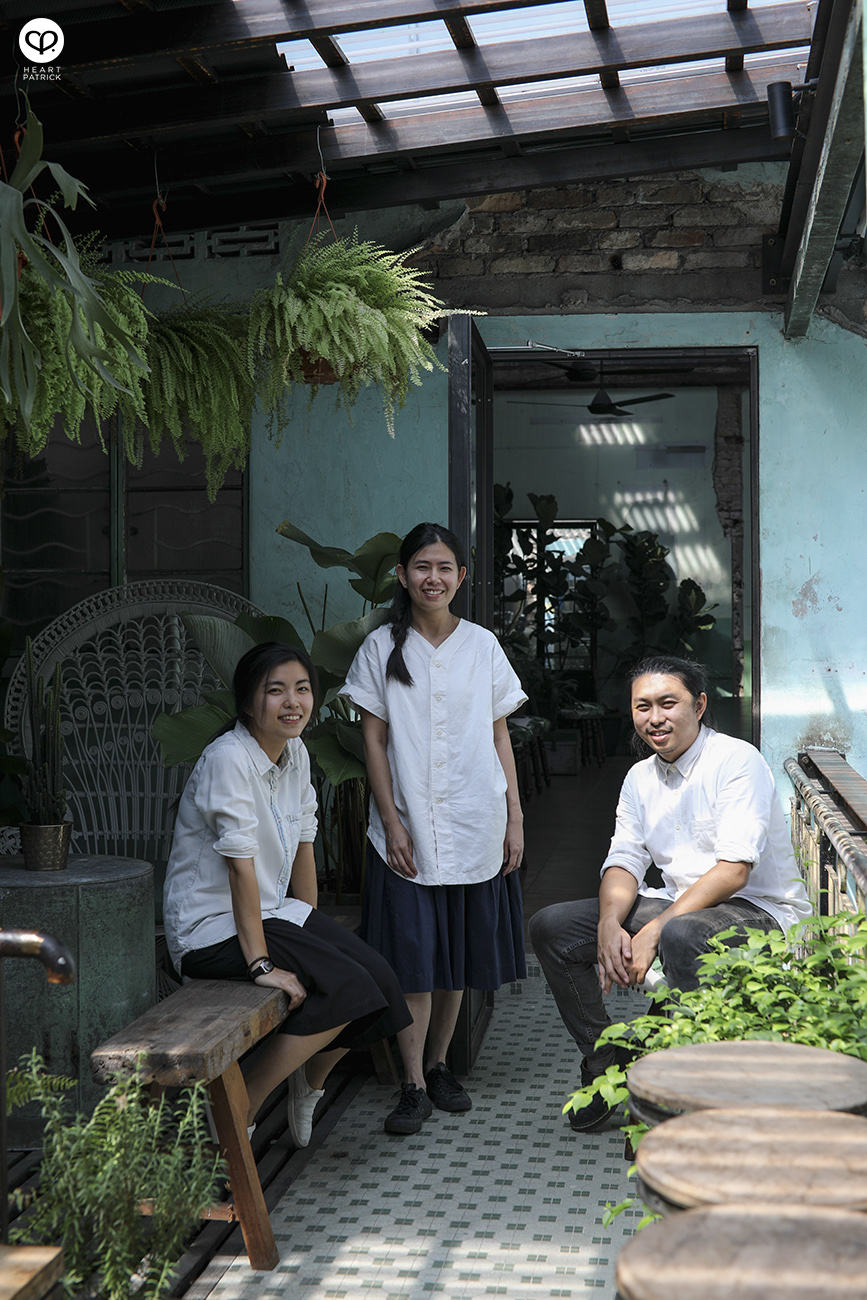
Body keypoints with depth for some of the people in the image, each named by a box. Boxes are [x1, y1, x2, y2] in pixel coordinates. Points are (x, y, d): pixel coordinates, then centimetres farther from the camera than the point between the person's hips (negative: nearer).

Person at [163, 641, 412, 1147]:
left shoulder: (296, 755, 5)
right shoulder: (228, 759, -21)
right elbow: (242, 867, -25)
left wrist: (314, 931, 9)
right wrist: (261, 963, -26)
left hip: (272, 911, 8)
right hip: (214, 930, -8)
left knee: (380, 977, -6)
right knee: (348, 988, -22)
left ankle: (311, 1082, 20)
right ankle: (238, 1111, -10)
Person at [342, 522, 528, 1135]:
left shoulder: (483, 646, 6)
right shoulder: (382, 648, 2)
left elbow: (500, 736, 9)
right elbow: (374, 740, 0)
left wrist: (515, 815, 3)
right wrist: (391, 821, -7)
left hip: (475, 827, 2)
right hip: (408, 828, -2)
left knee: (460, 954, 9)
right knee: (413, 955, -4)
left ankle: (439, 1065, 25)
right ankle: (414, 1086, 4)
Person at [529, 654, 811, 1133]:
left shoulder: (737, 761, -15)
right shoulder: (640, 777, 9)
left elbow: (733, 871, -23)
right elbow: (624, 861, 5)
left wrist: (655, 930, -29)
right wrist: (610, 923, -18)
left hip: (759, 910, -7)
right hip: (680, 904, 8)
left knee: (682, 937, -41)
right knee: (550, 926, -4)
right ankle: (606, 1062, 6)